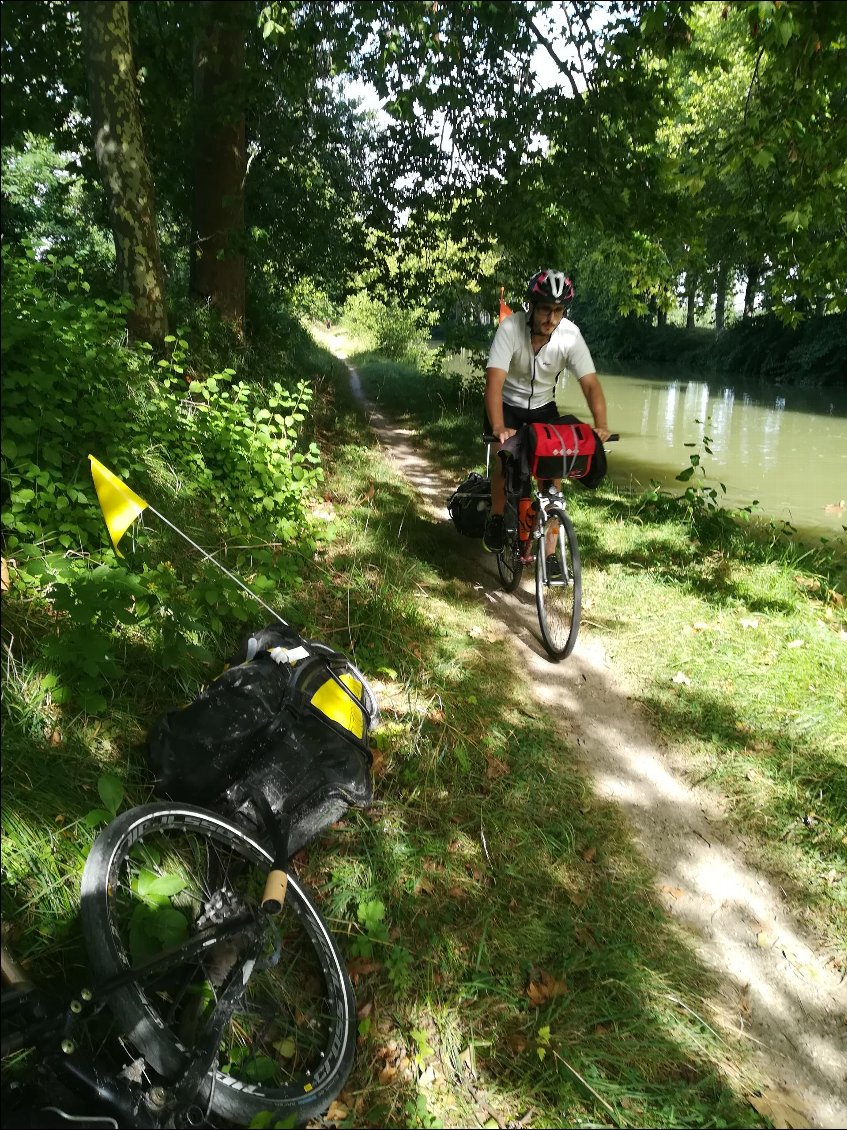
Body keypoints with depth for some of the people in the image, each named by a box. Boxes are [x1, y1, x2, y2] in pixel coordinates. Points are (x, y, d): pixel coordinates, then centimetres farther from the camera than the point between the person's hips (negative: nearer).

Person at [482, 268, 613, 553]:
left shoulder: (570, 335, -22)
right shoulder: (511, 327, -29)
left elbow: (590, 384, -24)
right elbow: (494, 382, -36)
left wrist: (601, 425, -40)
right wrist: (498, 428, -51)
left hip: (543, 406, 2)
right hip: (507, 404, -2)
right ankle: (497, 518, 8)